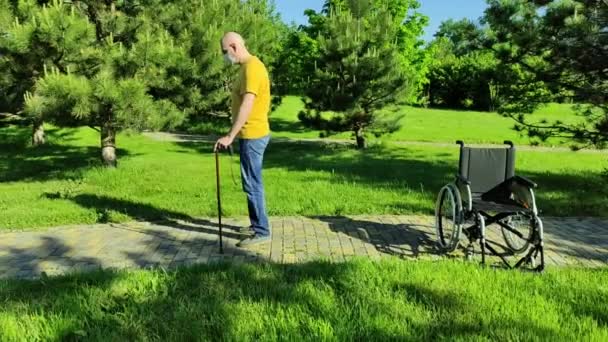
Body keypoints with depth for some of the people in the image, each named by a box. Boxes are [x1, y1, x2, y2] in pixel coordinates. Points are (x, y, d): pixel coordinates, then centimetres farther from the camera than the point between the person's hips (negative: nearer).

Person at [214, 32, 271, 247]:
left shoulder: (252, 67, -17)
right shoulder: (247, 66, 15)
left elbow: (247, 106, -26)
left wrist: (230, 136, -29)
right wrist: (235, 135, 21)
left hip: (252, 135, -10)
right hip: (250, 135, 10)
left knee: (252, 184, -5)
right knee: (252, 182, 15)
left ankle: (262, 232, 4)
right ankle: (256, 225, 26)